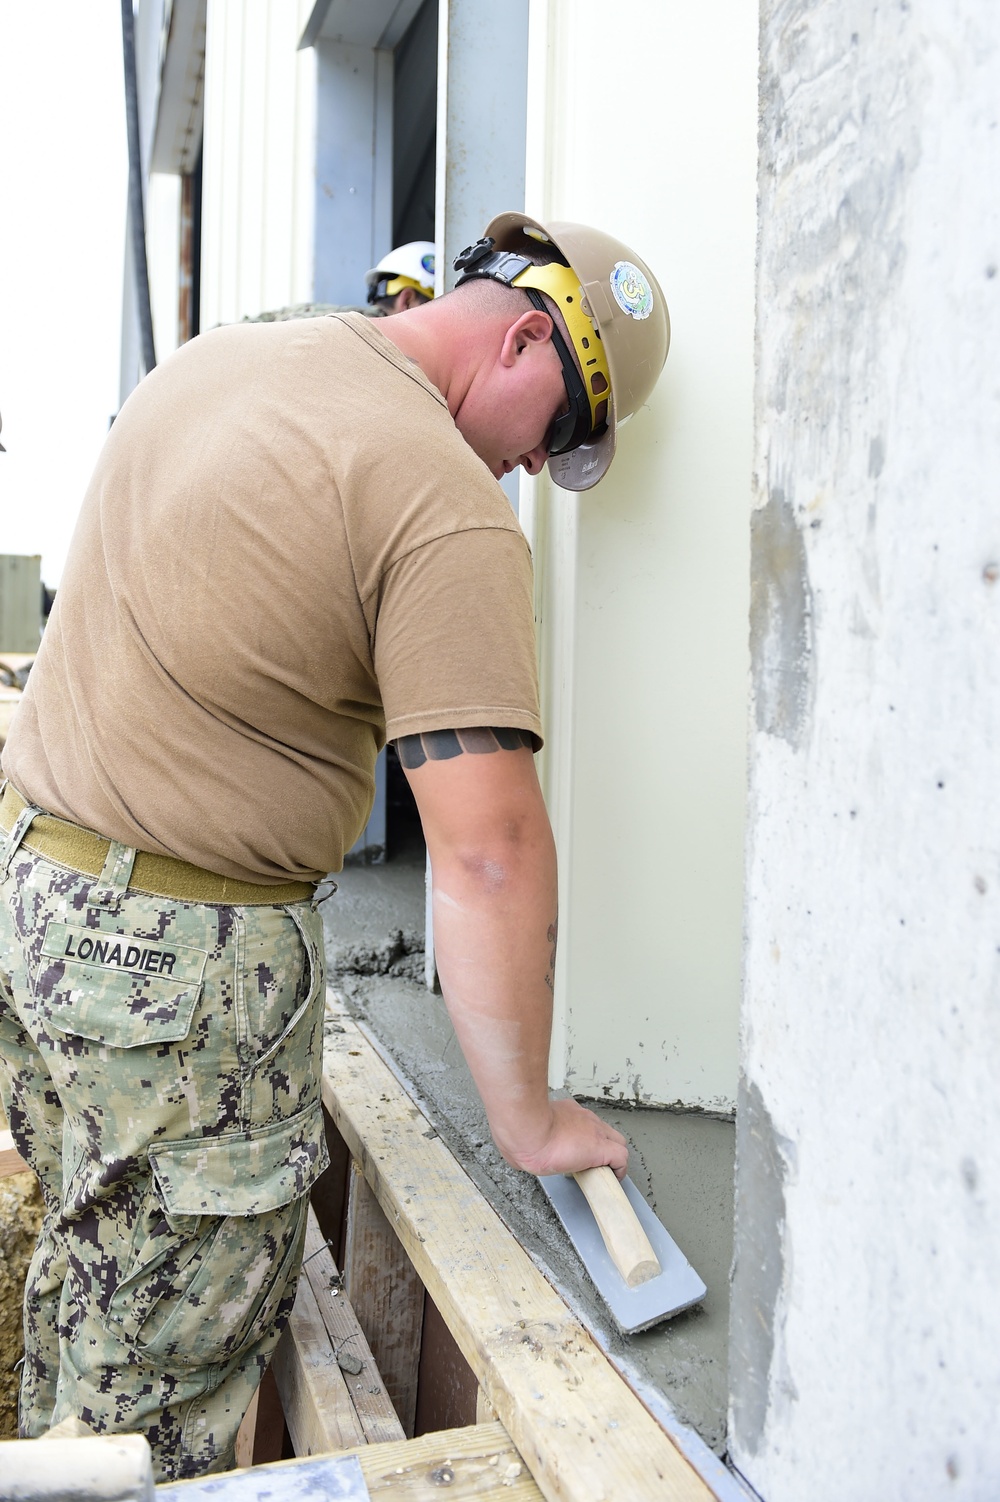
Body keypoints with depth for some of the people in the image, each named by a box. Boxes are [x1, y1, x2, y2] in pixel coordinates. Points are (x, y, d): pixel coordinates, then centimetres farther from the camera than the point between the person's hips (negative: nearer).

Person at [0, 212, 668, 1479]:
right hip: (184, 958, -9)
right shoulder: (446, 503, -19)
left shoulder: (214, 355, 9)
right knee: (165, 1389, 11)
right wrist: (528, 1121, -12)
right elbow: (483, 846, -23)